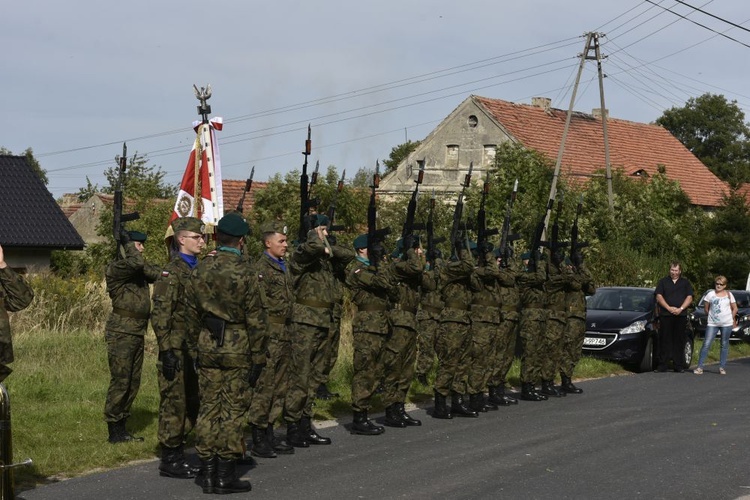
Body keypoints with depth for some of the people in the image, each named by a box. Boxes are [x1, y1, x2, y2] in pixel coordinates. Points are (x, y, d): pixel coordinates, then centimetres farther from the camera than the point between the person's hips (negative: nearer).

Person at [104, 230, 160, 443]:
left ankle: (121, 427, 20)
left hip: (137, 334, 9)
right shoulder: (115, 268, -12)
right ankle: (114, 431, -1)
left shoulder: (139, 269, 15)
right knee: (120, 382, -7)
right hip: (121, 333, -9)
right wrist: (127, 242, -17)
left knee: (133, 383, 12)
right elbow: (135, 263, -29)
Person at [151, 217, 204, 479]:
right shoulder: (172, 272, -12)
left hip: (194, 350, 8)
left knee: (191, 405, 12)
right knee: (174, 405, -3)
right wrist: (167, 351, -20)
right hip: (176, 350, -8)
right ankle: (169, 461, 3)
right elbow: (160, 315, -16)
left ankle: (177, 455, 21)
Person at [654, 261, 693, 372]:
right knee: (664, 341, -2)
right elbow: (659, 297, 3)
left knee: (679, 341, 0)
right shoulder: (663, 282, 11)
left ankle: (679, 366, 4)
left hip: (681, 316, 1)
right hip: (665, 315, -1)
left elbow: (689, 297, 6)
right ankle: (662, 365, -1)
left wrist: (680, 308, -9)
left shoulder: (685, 283, 14)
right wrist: (669, 308, -9)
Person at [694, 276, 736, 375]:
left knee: (724, 345, 6)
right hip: (712, 323, 0)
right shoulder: (711, 294, 2)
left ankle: (722, 367, 13)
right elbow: (706, 307, 10)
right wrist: (709, 317, 10)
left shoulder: (729, 295, 3)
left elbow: (735, 308, 10)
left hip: (726, 324, 0)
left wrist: (732, 319, 9)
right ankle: (700, 367, -8)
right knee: (706, 344, -8)